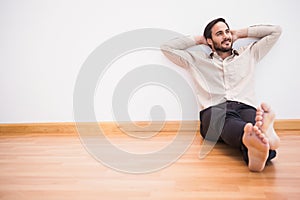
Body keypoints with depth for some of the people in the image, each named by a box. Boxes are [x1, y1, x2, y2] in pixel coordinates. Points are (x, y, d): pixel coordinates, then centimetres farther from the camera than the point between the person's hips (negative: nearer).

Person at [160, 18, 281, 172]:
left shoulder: (249, 54, 32)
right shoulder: (196, 60, 27)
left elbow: (275, 31, 36)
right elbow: (166, 48, 25)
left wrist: (239, 33, 35)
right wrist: (198, 39, 29)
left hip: (245, 107, 2)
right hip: (214, 110, -1)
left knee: (252, 117, -37)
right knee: (225, 119, -40)